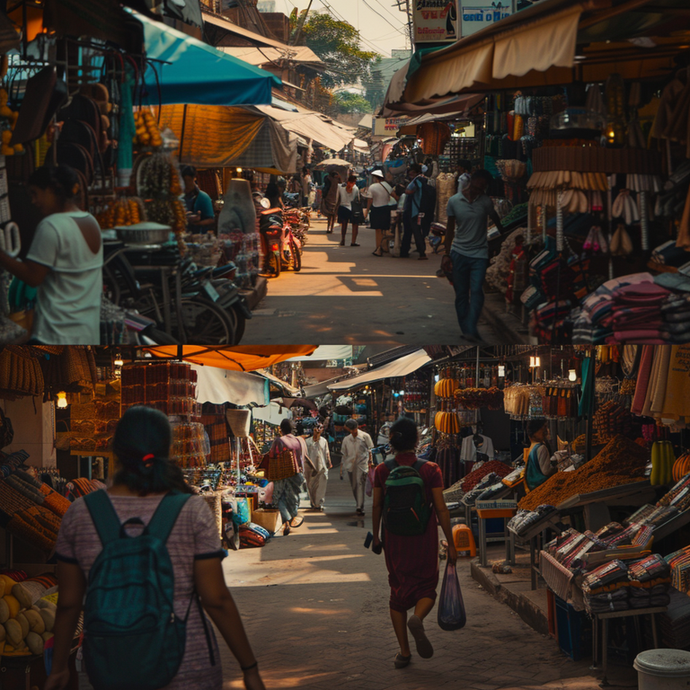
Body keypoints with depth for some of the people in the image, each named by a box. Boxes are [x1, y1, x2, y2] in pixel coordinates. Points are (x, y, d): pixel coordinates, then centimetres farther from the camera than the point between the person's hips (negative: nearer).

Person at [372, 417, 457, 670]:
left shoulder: (382, 471, -5)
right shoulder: (430, 470, -11)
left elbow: (377, 507, 2)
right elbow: (441, 509, -11)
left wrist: (376, 536, 17)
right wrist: (451, 544, -4)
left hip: (394, 539, 2)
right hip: (423, 538, -2)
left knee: (398, 590, 13)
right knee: (427, 586, 16)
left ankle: (404, 652, 12)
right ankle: (417, 618, -18)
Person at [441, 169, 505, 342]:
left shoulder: (486, 202, -1)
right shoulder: (454, 201, 0)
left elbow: (496, 220, 13)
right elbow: (450, 229, 6)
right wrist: (447, 254, 5)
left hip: (479, 254, -1)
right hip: (459, 253, 1)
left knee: (476, 292, -14)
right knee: (461, 294, 4)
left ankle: (471, 331, -19)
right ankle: (464, 329, 11)